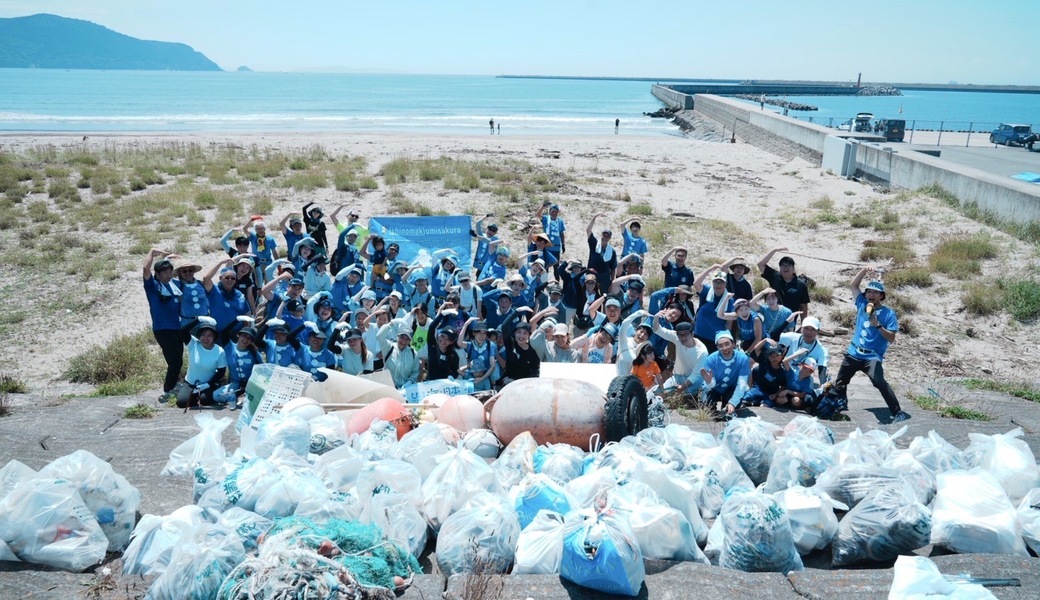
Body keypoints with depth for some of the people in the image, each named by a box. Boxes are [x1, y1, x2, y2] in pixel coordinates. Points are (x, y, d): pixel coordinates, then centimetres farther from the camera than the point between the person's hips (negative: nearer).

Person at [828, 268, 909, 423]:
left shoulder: (888, 313, -6)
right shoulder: (863, 304, 7)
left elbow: (891, 338, -10)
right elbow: (853, 285, 8)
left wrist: (878, 325, -24)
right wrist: (864, 270, -5)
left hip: (872, 356, -6)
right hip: (853, 353, 6)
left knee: (879, 382, -27)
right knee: (840, 381, 15)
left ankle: (898, 412, -24)